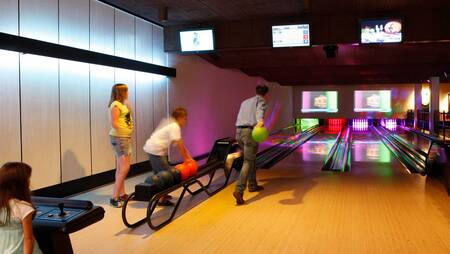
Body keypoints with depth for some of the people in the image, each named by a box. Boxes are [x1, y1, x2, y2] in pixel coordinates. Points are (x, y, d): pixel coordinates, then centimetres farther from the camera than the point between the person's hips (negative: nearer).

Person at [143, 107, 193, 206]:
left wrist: (189, 157, 12)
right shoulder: (175, 126, -12)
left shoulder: (171, 124, 18)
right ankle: (161, 200, -4)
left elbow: (181, 144, 15)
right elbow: (179, 145, -15)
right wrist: (186, 158, -6)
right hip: (156, 150, -10)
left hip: (152, 148, 10)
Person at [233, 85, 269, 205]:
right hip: (250, 132, -7)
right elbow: (260, 110, -20)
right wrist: (260, 121, -42)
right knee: (248, 162, -8)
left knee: (251, 159, 22)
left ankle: (252, 185, 31)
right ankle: (239, 191, -20)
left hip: (239, 132, 7)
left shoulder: (245, 102, 26)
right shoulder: (261, 100, 5)